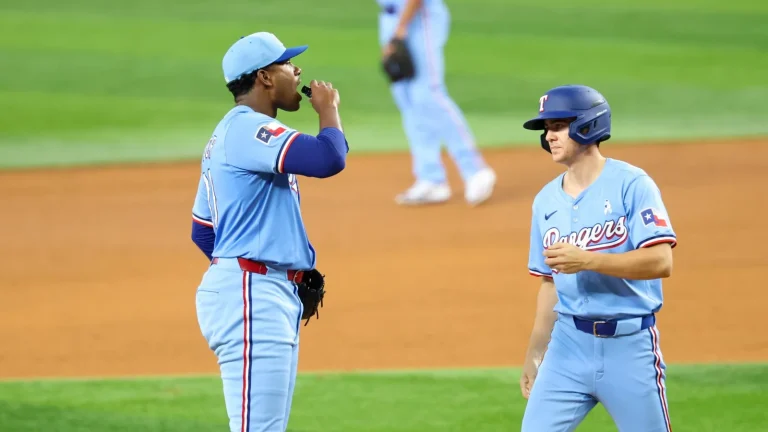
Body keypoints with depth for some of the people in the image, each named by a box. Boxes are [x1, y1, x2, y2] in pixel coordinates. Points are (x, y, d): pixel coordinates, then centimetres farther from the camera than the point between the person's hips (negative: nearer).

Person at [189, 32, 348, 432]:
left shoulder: (232, 133, 21)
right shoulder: (248, 128, -12)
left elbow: (202, 232, 25)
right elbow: (329, 159, -26)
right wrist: (328, 110, -7)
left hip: (273, 297, 11)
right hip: (251, 296, -11)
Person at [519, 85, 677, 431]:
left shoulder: (631, 185, -9)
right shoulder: (546, 200, 10)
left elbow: (661, 262, -19)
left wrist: (587, 260, -26)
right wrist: (534, 354, 18)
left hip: (629, 346, -5)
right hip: (569, 344, 5)